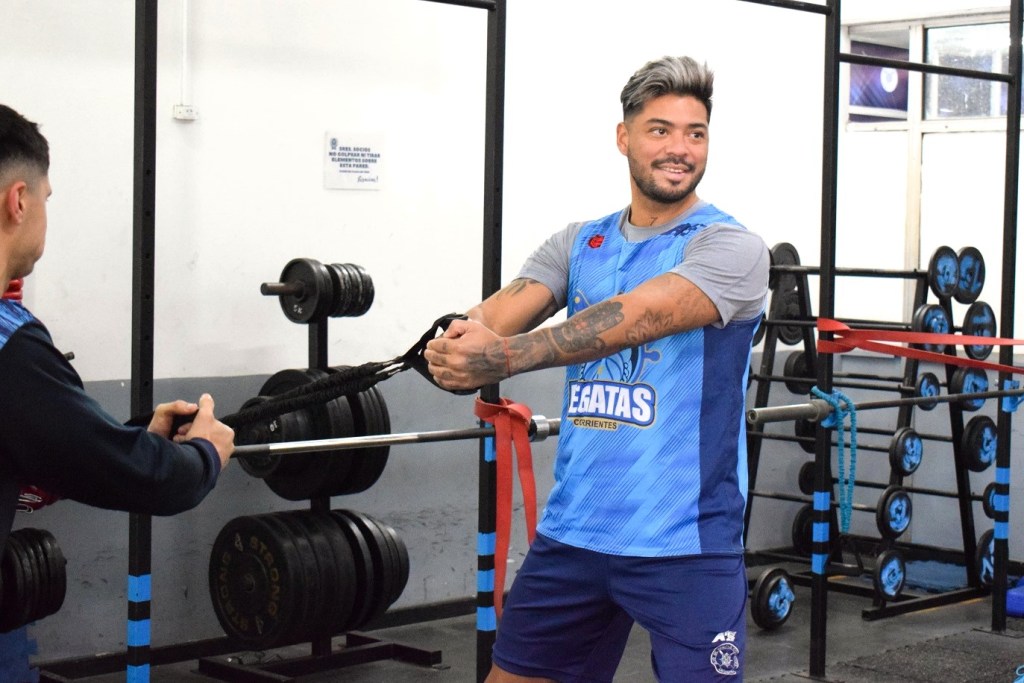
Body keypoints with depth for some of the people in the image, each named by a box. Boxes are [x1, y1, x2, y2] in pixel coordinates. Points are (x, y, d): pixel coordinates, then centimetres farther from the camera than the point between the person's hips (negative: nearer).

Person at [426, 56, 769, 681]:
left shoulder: (730, 247, -8)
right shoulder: (578, 244, 11)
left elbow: (636, 318, -25)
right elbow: (508, 308, -6)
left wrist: (508, 358, -38)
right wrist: (458, 343, -31)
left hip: (684, 541, -5)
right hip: (573, 529, 6)